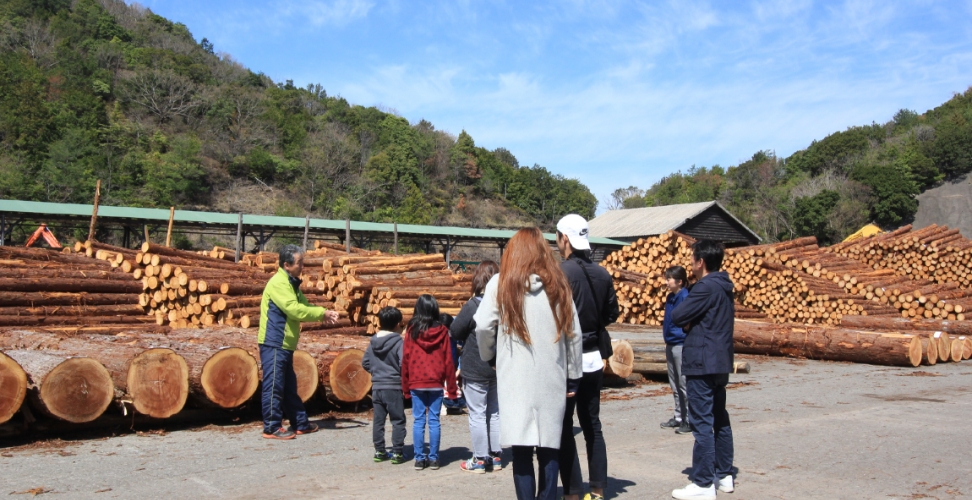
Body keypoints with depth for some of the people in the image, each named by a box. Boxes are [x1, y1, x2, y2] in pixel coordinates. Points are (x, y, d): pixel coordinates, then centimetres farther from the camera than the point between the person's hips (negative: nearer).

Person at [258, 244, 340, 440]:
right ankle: (272, 427, 3)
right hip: (273, 343, -10)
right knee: (274, 385, -4)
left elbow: (304, 305, 15)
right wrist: (322, 313, -15)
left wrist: (324, 313, -3)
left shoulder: (291, 283, 16)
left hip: (284, 344, 10)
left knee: (289, 386, 16)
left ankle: (300, 423, 24)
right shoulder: (278, 283, -16)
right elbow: (294, 309, -24)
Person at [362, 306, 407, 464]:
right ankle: (397, 453, 5)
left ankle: (379, 451, 18)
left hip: (377, 387, 5)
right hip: (394, 387, -5)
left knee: (378, 420, 12)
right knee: (398, 421, 3)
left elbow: (365, 363, 11)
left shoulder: (373, 342, 5)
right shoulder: (398, 342, -13)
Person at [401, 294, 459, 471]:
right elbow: (448, 360, -2)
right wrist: (452, 388, 4)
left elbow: (405, 359, 0)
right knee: (434, 421, 6)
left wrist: (405, 386, 8)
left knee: (418, 421, 6)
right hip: (436, 384, 0)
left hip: (416, 384, 0)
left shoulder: (411, 330, -3)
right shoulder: (442, 331, -4)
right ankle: (433, 458, 9)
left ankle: (419, 459, 9)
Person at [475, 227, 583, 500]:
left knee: (521, 449, 2)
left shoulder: (500, 283, -1)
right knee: (548, 447, 12)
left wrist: (488, 356, 9)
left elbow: (483, 326, -10)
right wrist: (573, 376, 13)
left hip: (515, 378, -2)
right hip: (551, 379, 3)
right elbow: (574, 333, 5)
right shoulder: (558, 284, 6)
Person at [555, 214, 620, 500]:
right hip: (593, 358, 7)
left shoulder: (561, 272, -17)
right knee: (592, 425, 15)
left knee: (564, 427, 3)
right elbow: (612, 313, 10)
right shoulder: (602, 274, 3)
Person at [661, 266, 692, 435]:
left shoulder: (685, 297, -14)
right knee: (675, 386, 16)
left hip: (681, 345, -9)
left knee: (684, 384, -2)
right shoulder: (670, 297, 12)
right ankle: (679, 417, 26)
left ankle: (690, 421, 6)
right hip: (671, 345, 9)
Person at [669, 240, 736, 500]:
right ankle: (724, 475, 24)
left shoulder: (705, 287, -17)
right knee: (720, 420, 16)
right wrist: (692, 323, 1)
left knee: (702, 423, -6)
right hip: (721, 362, 10)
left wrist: (688, 322, 3)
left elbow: (677, 316, -18)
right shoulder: (724, 287, 13)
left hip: (702, 363, -10)